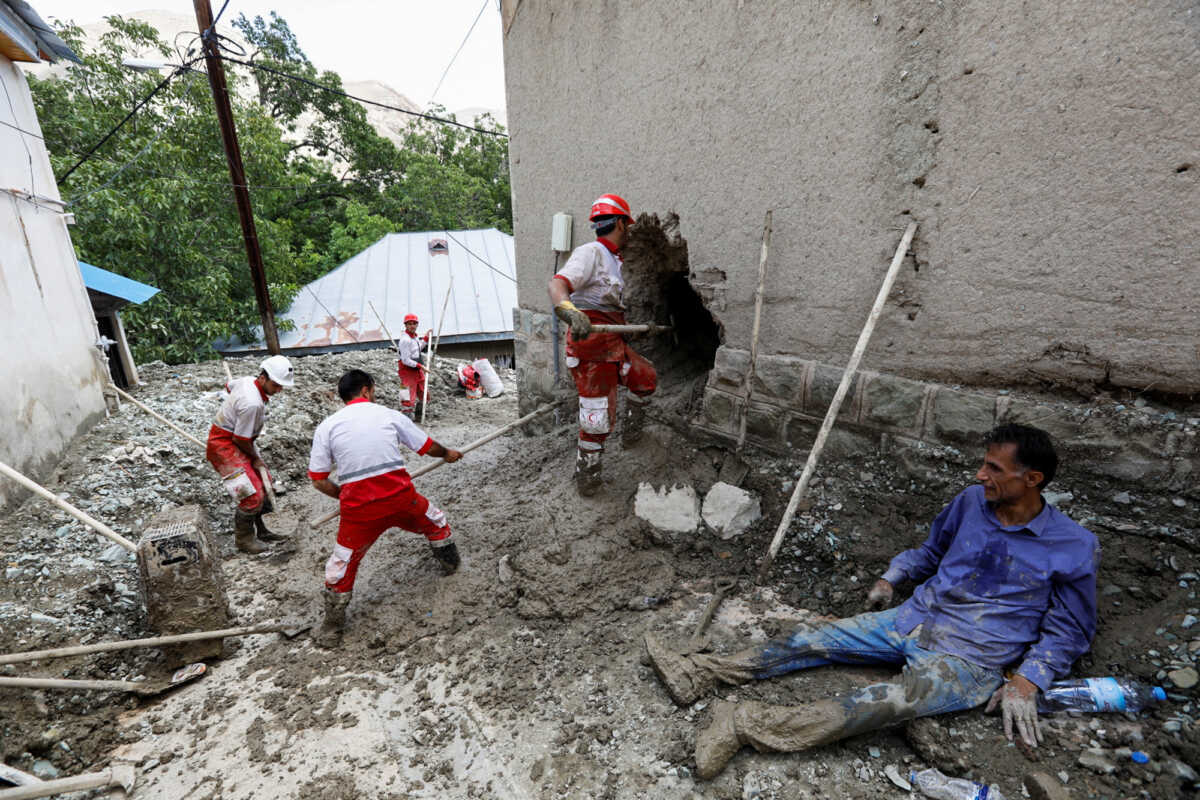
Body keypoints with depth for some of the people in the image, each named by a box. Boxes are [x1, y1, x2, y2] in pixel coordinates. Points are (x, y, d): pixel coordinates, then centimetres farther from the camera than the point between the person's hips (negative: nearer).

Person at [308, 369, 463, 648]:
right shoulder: (389, 415, 5)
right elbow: (427, 447, 15)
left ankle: (332, 628, 30)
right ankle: (450, 562, 51)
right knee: (435, 520, 30)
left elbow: (318, 480, 3)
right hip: (400, 496, 0)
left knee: (342, 563, 19)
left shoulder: (327, 426, 5)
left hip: (359, 507, 0)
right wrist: (448, 454, 35)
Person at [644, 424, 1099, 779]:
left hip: (969, 657, -5)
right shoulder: (971, 502, 4)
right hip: (913, 621, 5)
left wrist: (1025, 684, -12)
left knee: (902, 698, -35)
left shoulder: (1074, 547, -7)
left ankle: (750, 726, -44)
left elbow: (1068, 631, 0)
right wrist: (890, 579, 9)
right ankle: (697, 675, -9)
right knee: (810, 641, -8)